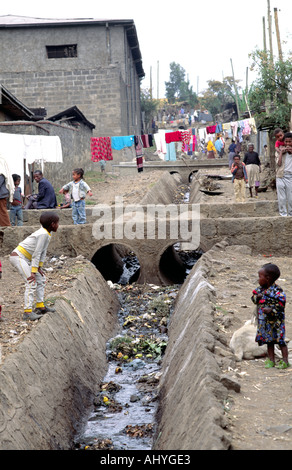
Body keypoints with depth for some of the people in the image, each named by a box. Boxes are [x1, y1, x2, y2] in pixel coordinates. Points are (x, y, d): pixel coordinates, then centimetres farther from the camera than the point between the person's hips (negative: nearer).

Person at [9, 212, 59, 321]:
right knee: (32, 282, -17)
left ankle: (40, 306, 21)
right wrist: (33, 272, -21)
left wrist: (40, 267, 5)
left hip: (25, 258, 11)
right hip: (18, 257, -10)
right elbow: (36, 254, -23)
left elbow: (43, 252, 10)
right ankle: (27, 312, -19)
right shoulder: (43, 234, -22)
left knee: (41, 279, 14)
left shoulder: (47, 234, 7)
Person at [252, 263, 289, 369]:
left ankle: (285, 361, 8)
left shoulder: (277, 291, -17)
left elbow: (281, 304, -18)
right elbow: (254, 298, 14)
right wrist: (257, 297, -7)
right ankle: (271, 360, 20)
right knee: (269, 340, 12)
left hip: (276, 320, -7)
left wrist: (272, 310, -26)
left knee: (280, 340, 0)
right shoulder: (260, 289, 5)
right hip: (264, 320, 7)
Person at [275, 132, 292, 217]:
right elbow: (278, 163, -7)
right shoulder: (279, 150, 3)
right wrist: (281, 152, -11)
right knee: (282, 198, -1)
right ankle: (283, 213, 7)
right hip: (281, 176, -1)